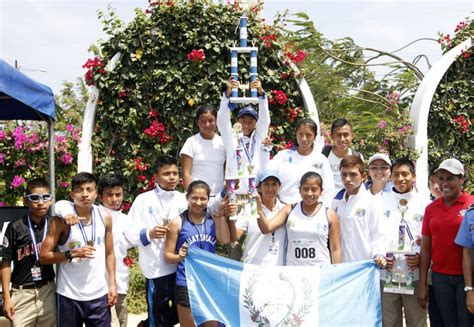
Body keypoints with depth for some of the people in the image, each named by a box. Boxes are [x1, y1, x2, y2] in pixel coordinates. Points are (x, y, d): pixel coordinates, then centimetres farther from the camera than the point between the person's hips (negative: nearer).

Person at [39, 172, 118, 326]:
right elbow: (43, 257, -6)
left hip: (99, 294, 3)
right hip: (69, 296, -2)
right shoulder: (62, 220, -8)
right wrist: (72, 254, -17)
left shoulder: (105, 217, 2)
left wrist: (112, 284, 4)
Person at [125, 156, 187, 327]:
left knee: (181, 311, 15)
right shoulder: (143, 199, -2)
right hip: (156, 267, -4)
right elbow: (129, 232, -6)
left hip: (182, 265, 4)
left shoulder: (184, 199, 7)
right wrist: (148, 234, -23)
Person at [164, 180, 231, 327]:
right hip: (186, 284, -3)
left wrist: (222, 214, -14)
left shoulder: (213, 220, 4)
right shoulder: (178, 222, -5)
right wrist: (179, 257, -23)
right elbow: (168, 255, -3)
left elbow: (225, 240, -13)